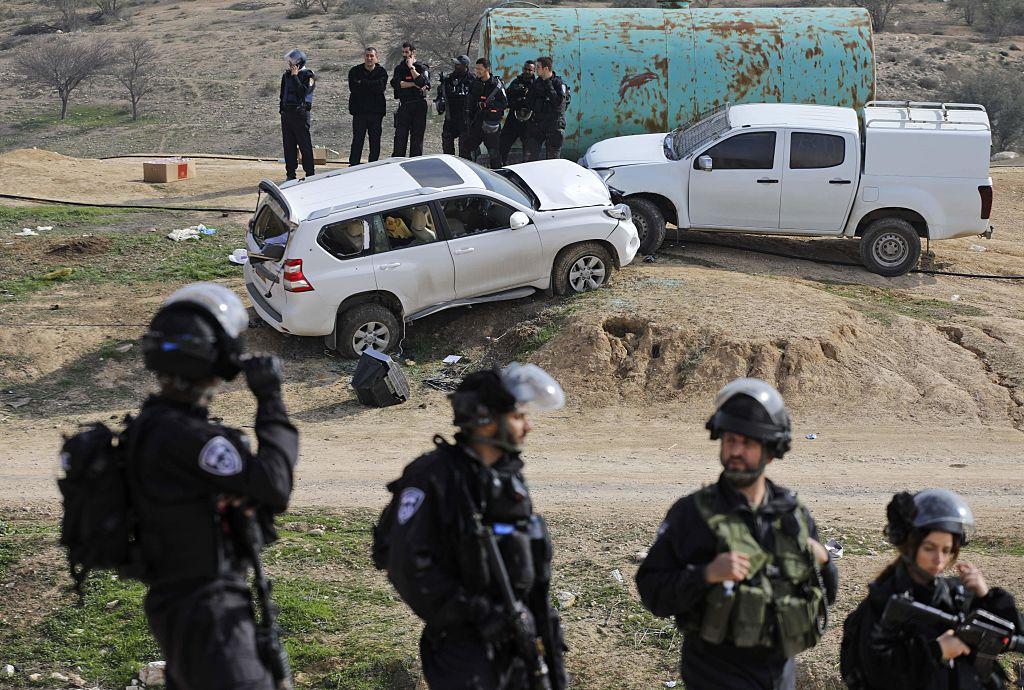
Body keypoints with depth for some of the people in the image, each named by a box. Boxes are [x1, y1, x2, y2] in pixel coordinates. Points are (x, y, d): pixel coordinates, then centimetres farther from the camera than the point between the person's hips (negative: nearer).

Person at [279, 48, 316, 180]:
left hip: (300, 114, -6)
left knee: (305, 145, -5)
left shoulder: (308, 75, -5)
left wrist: (295, 76, -17)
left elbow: (303, 92, -21)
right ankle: (290, 173, 12)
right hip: (286, 113, 7)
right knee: (288, 145, 7)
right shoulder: (287, 75, 14)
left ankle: (310, 173, -1)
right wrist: (282, 111, 17)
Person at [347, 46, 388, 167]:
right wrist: (371, 87, -12)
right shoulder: (355, 71, 5)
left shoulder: (381, 72, 4)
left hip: (376, 111, 1)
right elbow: (353, 88, -10)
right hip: (359, 111, -1)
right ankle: (353, 165, -1)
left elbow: (381, 87, -14)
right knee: (357, 139, -3)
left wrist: (362, 83, -12)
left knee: (375, 140, 4)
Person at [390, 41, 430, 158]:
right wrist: (414, 84, -13)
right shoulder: (399, 68, 11)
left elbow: (423, 82, -17)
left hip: (419, 106, -2)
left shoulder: (422, 68, 3)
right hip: (404, 106, 2)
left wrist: (411, 67, -11)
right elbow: (395, 83, -7)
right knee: (400, 136, -2)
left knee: (417, 136, 1)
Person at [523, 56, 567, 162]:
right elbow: (528, 103, 15)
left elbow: (558, 101, -19)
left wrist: (548, 86, -18)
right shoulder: (536, 83, 11)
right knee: (531, 156, 1)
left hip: (554, 125, -5)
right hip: (536, 124, 5)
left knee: (552, 159, 1)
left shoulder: (559, 83, -5)